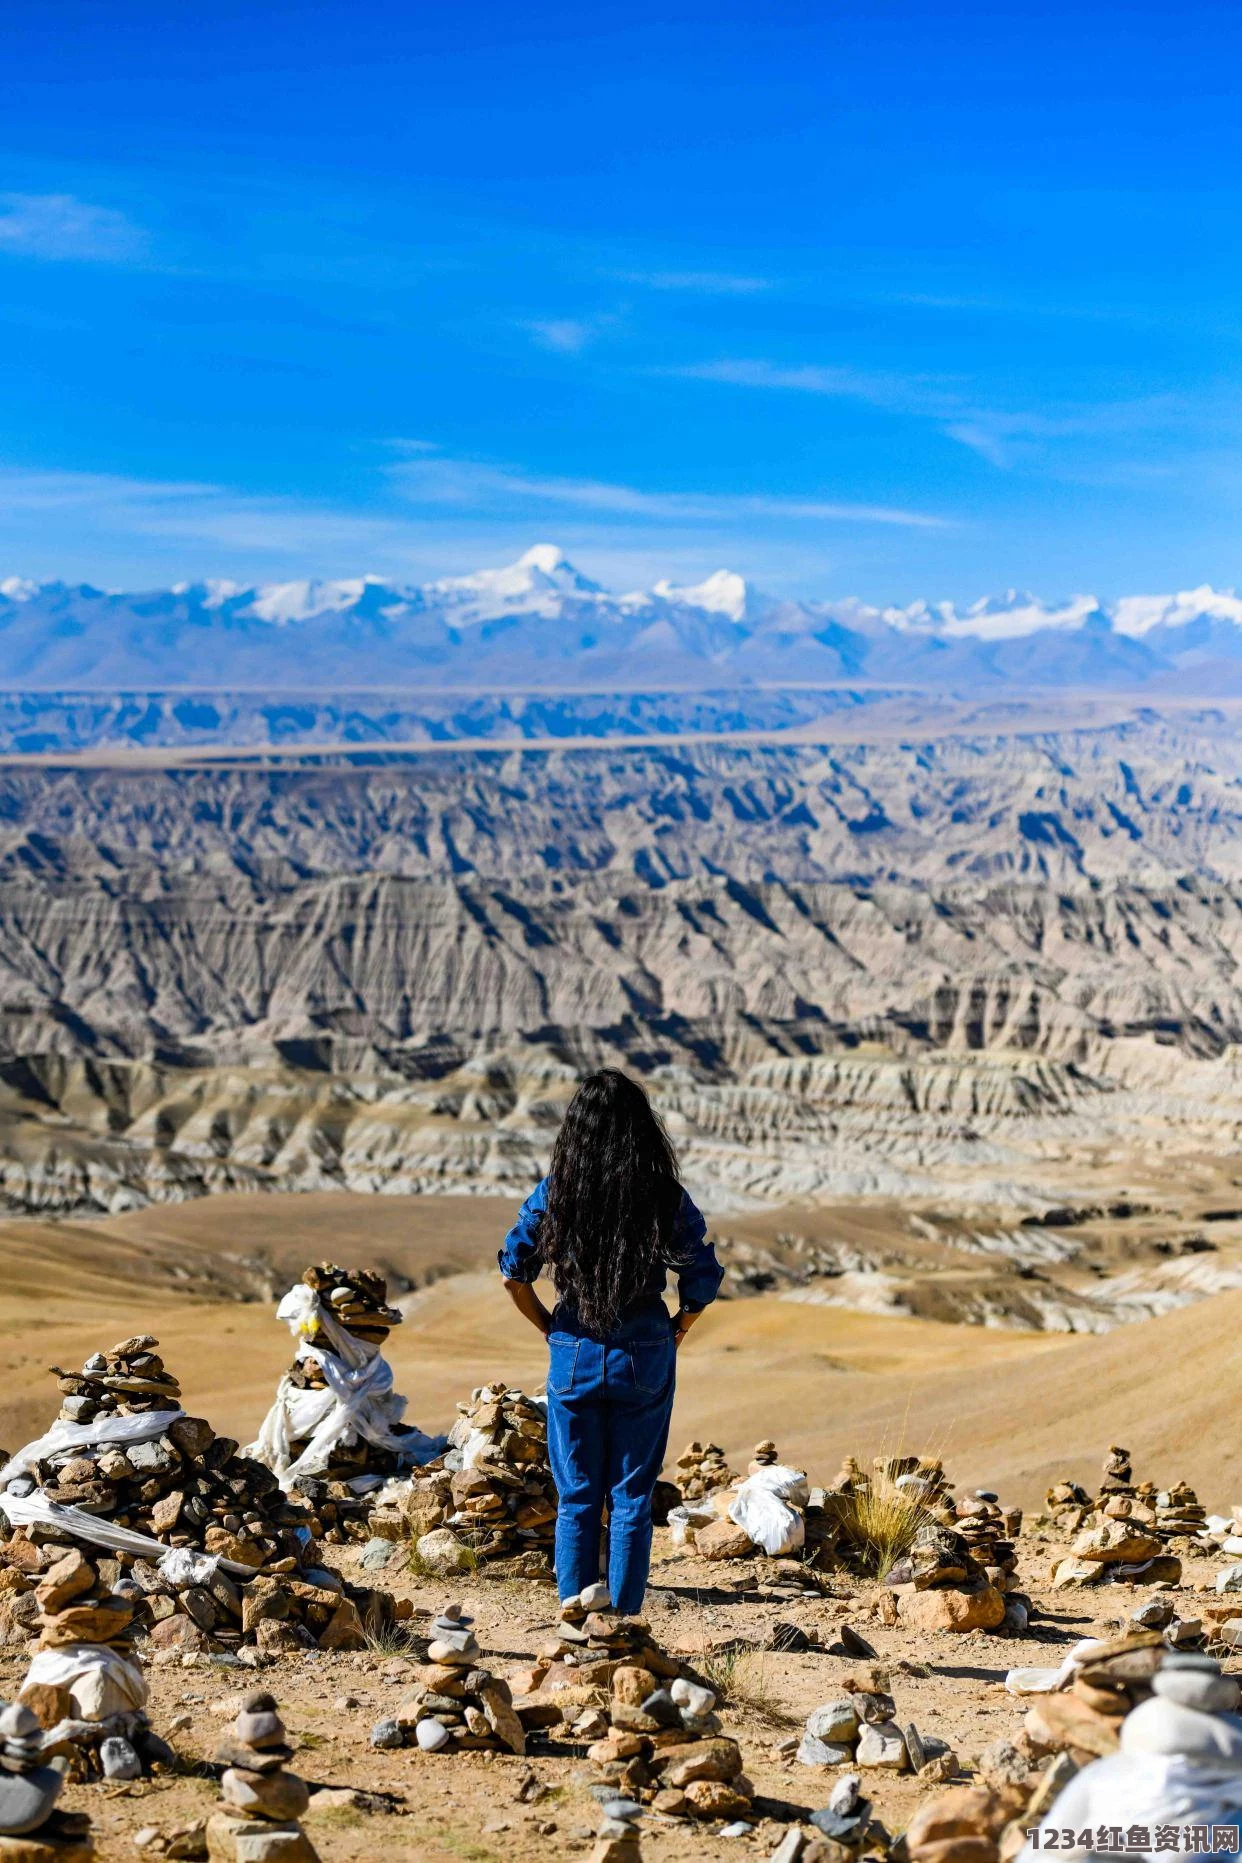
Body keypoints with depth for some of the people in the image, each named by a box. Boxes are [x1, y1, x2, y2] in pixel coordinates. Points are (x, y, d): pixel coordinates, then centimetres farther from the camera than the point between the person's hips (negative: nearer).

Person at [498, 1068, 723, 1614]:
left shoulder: (553, 1193, -4)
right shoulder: (666, 1197, -7)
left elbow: (514, 1273, -3)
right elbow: (703, 1283, -7)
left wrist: (551, 1328, 8)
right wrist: (674, 1333, 8)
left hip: (573, 1358, 1)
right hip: (644, 1361, 0)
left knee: (576, 1501, 10)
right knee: (631, 1500, 8)